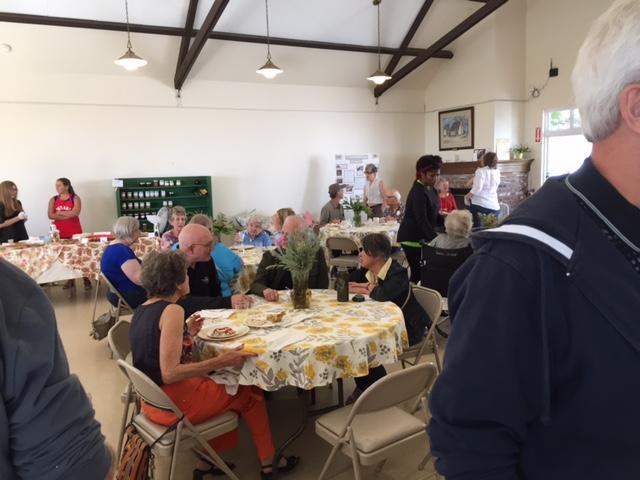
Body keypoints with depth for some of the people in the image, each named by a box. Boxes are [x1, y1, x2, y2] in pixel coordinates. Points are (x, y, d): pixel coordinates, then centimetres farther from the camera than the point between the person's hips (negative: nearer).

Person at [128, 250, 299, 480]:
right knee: (249, 393, 9)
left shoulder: (141, 310, 4)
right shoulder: (172, 311, -22)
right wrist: (220, 362, -31)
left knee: (223, 386, 25)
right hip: (175, 402, -9)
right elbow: (169, 373, -28)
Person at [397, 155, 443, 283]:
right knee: (418, 272, -9)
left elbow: (432, 215, 17)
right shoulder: (418, 192, -18)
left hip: (422, 237, 9)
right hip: (412, 237, -9)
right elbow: (422, 220, -27)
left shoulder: (431, 189, 10)